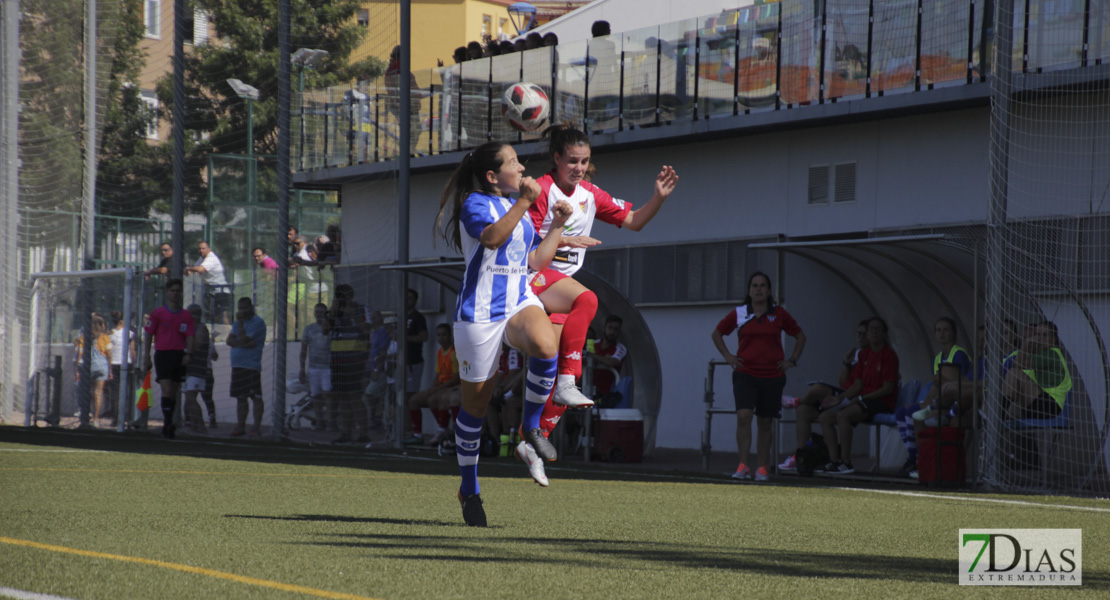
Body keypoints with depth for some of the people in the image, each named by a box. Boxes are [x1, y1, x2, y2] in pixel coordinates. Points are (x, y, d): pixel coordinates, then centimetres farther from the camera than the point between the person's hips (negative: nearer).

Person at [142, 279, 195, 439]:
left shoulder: (186, 317, 10)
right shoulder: (157, 313, 2)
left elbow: (189, 336, 8)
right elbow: (148, 334, 3)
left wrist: (188, 354, -10)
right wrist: (146, 357, -3)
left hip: (180, 356, 3)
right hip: (162, 354, -3)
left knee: (174, 393, 6)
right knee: (166, 389, -16)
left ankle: (167, 427, 13)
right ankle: (168, 423, -21)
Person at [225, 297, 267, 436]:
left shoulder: (257, 322, -7)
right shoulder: (238, 323, 19)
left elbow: (243, 339, -16)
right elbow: (229, 340, 5)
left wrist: (240, 321, -9)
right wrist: (245, 344, -11)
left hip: (252, 367, -8)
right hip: (237, 366, 8)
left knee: (256, 397, -6)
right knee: (240, 397, 10)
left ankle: (257, 427, -5)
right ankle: (240, 426, 14)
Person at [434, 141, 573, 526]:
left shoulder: (518, 209, 18)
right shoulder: (475, 204, -4)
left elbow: (536, 261, 21)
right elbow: (493, 237, -25)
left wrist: (557, 226, 14)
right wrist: (525, 201, -25)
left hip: (520, 302, 5)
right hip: (480, 311, -5)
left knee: (546, 347, -31)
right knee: (476, 401, 3)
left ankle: (531, 427, -9)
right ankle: (469, 489, 18)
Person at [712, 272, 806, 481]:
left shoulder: (779, 314, 4)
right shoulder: (739, 314, 3)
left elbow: (800, 336, 18)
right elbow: (717, 333, 17)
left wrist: (793, 360, 8)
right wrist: (727, 356, 7)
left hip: (772, 377, 1)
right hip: (745, 375, -1)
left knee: (765, 423, 6)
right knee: (743, 416, -18)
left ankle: (761, 468, 14)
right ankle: (744, 465, -17)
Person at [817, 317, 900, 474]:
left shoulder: (889, 355, -8)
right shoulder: (864, 354, 15)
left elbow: (888, 388, -13)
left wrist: (860, 399, -16)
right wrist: (839, 398, 0)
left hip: (883, 402, -8)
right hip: (864, 400, 8)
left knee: (842, 415, -31)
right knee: (825, 417, -5)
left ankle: (846, 462, -26)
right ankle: (834, 460, -10)